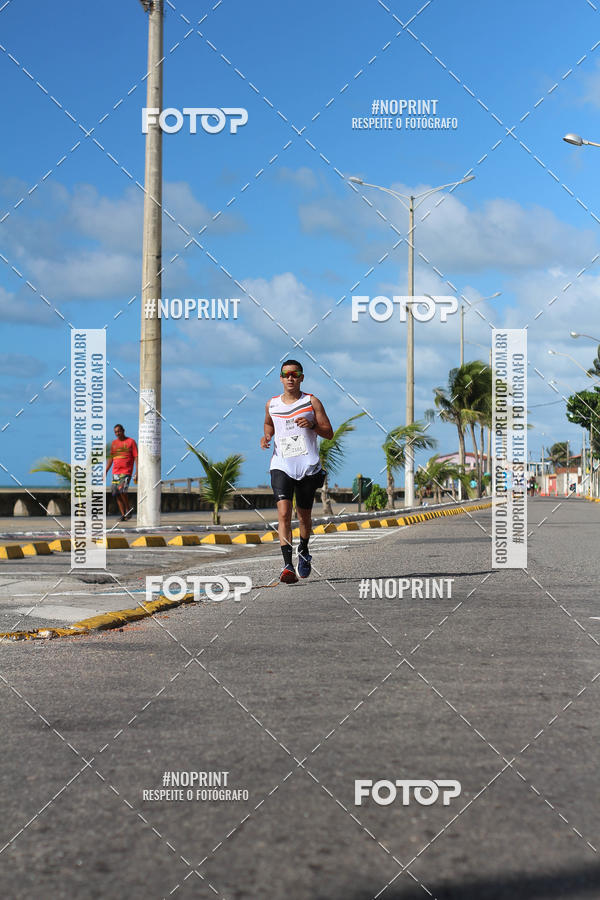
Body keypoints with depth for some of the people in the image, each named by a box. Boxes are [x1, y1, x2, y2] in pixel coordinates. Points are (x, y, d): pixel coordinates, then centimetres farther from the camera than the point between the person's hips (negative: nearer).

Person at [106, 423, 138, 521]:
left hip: (127, 472, -5)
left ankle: (128, 509, -2)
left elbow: (136, 457, -3)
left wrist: (137, 472, -11)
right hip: (115, 472, 5)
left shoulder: (131, 442, 1)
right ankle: (123, 514, 4)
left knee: (122, 490, -21)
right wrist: (106, 471, 14)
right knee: (116, 494, -1)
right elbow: (110, 458, 21)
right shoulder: (114, 443, 15)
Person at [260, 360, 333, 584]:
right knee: (283, 513, -17)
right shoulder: (272, 404, 9)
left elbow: (329, 433, 1)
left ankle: (303, 550, 42)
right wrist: (266, 436, 8)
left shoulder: (312, 402, 1)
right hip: (281, 466, 0)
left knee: (304, 515, 11)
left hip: (308, 466, 0)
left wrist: (312, 425, -18)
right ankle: (288, 566, -24)